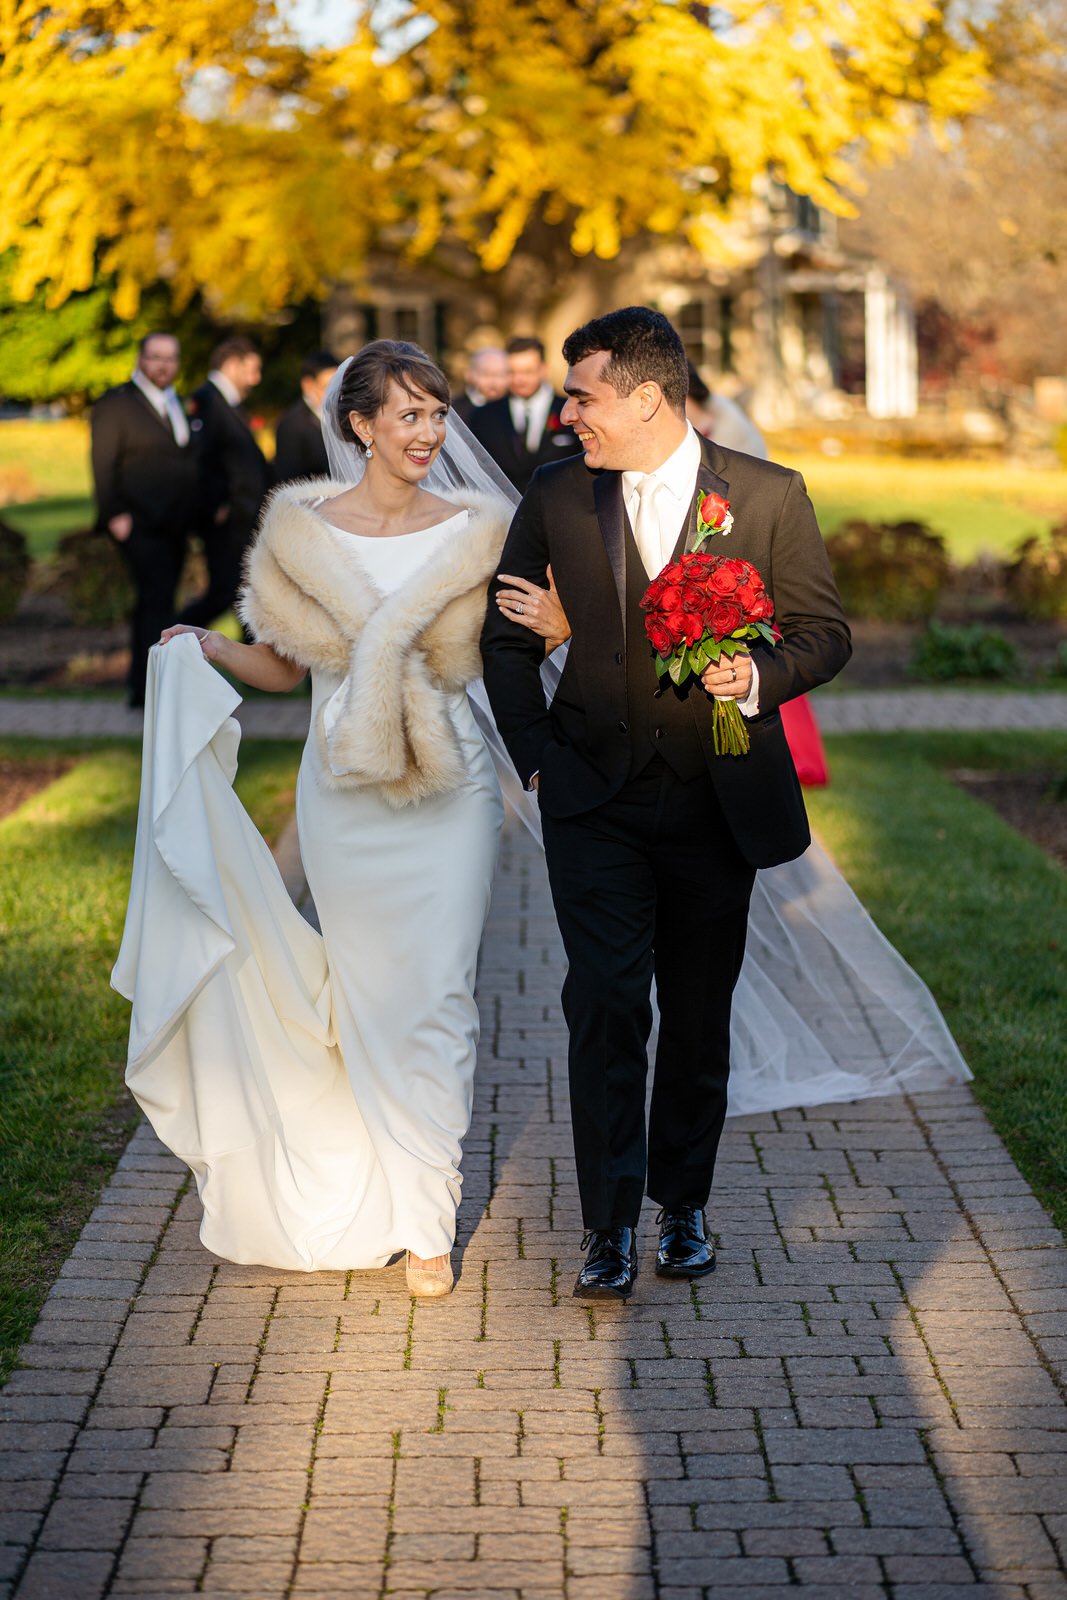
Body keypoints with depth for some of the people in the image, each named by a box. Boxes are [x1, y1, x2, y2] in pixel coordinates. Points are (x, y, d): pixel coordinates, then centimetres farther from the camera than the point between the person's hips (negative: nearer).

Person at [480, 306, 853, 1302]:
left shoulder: (769, 498, -4)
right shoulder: (554, 499, 1)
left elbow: (824, 631, 2)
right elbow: (505, 638, 11)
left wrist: (759, 678, -19)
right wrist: (535, 756, 2)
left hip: (719, 800, 0)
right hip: (596, 800, 0)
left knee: (698, 1014, 11)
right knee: (607, 1004, -8)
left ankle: (683, 1204, 28)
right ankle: (610, 1227, 0)